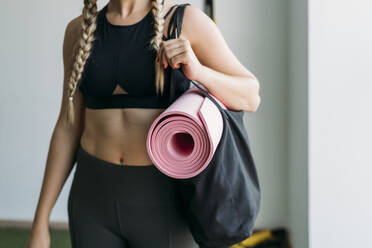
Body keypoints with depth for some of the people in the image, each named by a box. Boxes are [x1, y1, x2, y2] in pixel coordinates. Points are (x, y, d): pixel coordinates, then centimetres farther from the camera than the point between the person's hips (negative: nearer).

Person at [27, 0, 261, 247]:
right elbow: (69, 127, 7)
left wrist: (197, 69, -23)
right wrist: (40, 225, 5)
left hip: (164, 203, -3)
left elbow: (250, 98, -1)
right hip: (98, 199, 4)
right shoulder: (82, 30, 5)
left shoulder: (187, 21, -5)